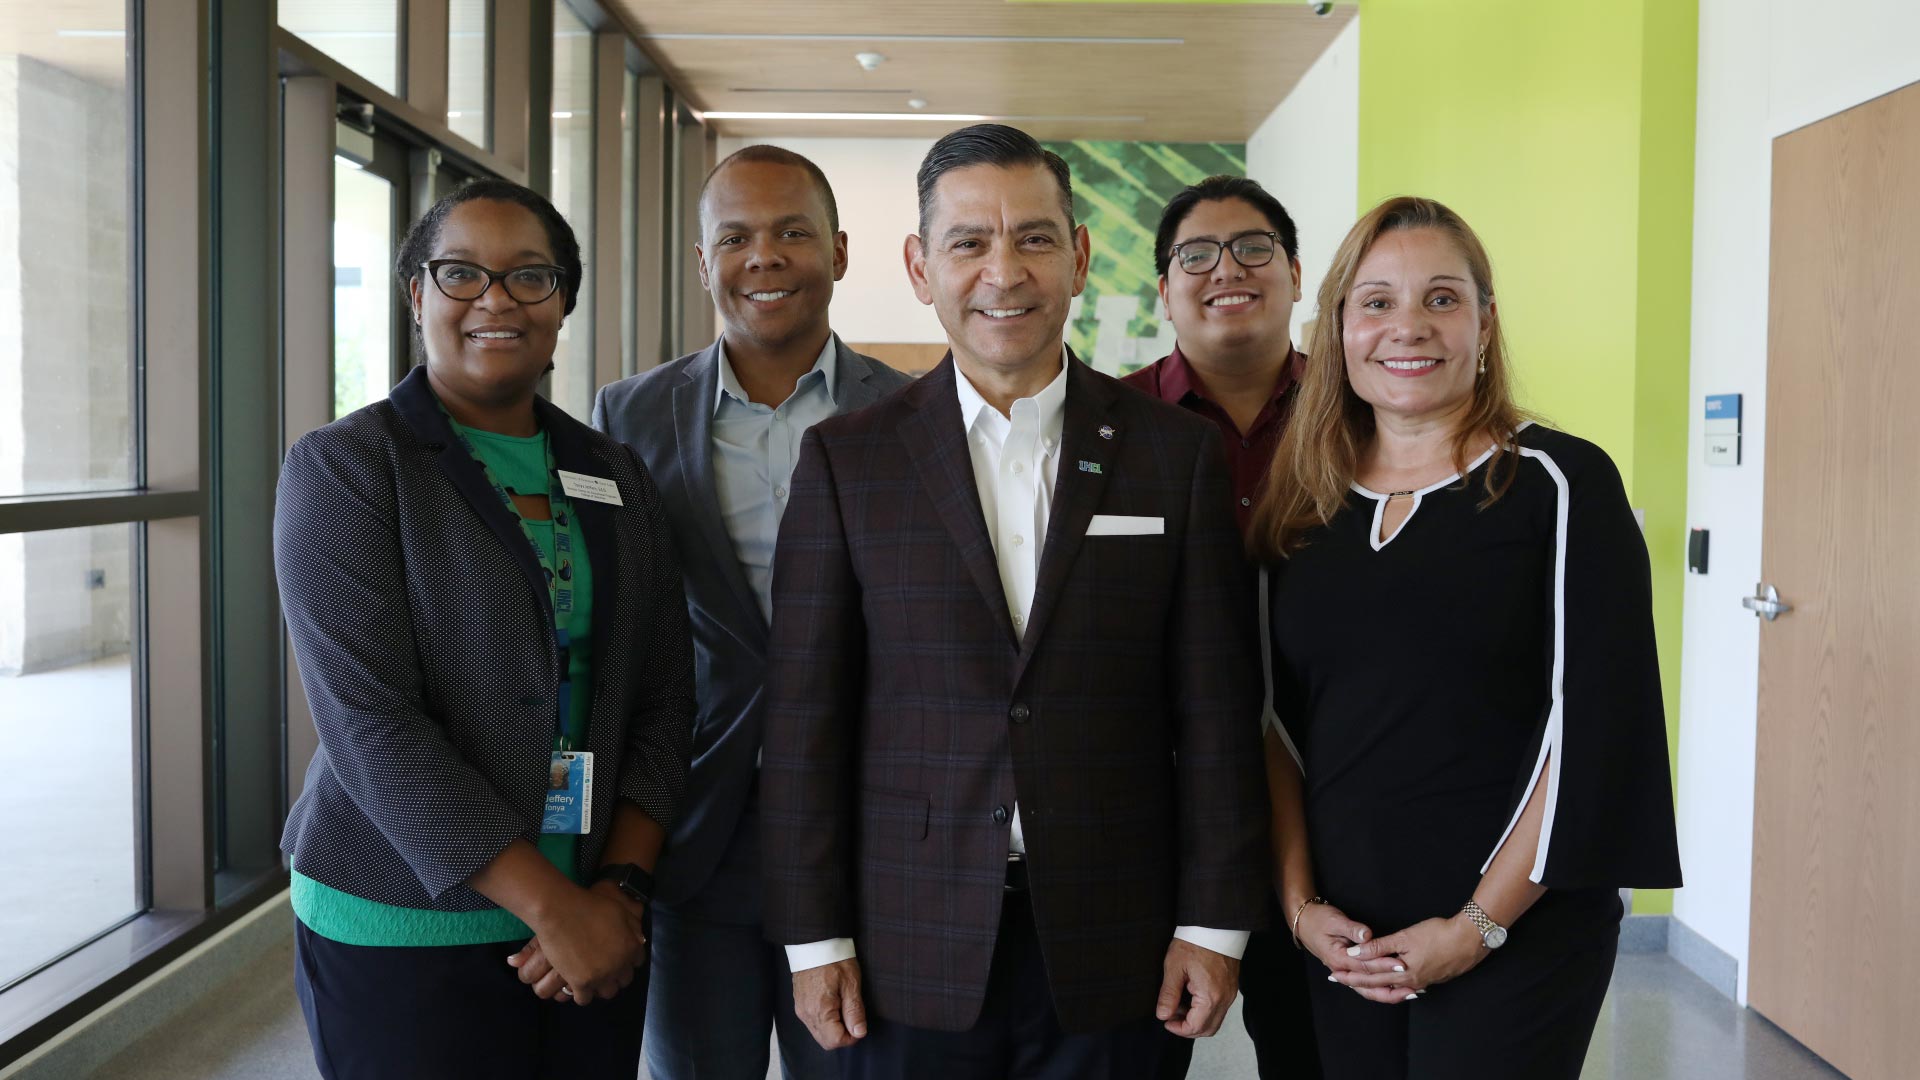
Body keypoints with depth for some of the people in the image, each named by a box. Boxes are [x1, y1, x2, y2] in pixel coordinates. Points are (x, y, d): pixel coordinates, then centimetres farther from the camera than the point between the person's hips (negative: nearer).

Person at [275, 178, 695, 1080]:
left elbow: (662, 700, 4)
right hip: (405, 932, -4)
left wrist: (620, 887, -9)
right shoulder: (345, 466, -7)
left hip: (596, 927, 4)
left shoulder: (616, 476, 6)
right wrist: (553, 905, -18)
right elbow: (369, 721, -15)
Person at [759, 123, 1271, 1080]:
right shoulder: (846, 459, 0)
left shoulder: (1177, 453, 2)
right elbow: (806, 718, 0)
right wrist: (813, 938, -2)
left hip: (1110, 950, 1)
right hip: (911, 955, 0)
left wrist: (1216, 923, 0)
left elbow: (1215, 710, 2)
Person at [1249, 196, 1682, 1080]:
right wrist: (1299, 901, -1)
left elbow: (1596, 724, -11)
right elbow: (1282, 723, 8)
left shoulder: (1558, 482, -6)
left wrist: (1479, 925, -12)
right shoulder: (1303, 505, 5)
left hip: (1520, 938, -3)